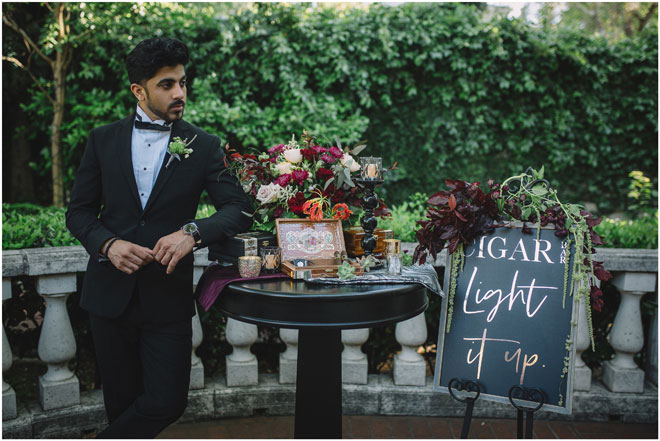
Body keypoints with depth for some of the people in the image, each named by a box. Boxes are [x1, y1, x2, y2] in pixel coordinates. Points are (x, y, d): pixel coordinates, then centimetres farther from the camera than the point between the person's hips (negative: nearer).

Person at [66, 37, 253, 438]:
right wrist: (109, 244, -15)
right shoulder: (103, 140, 5)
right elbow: (79, 211, 6)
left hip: (168, 296, -1)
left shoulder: (204, 146, 0)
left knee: (167, 403, -3)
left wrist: (193, 231, -25)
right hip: (110, 294, 1)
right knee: (122, 401, 12)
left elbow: (240, 209, -7)